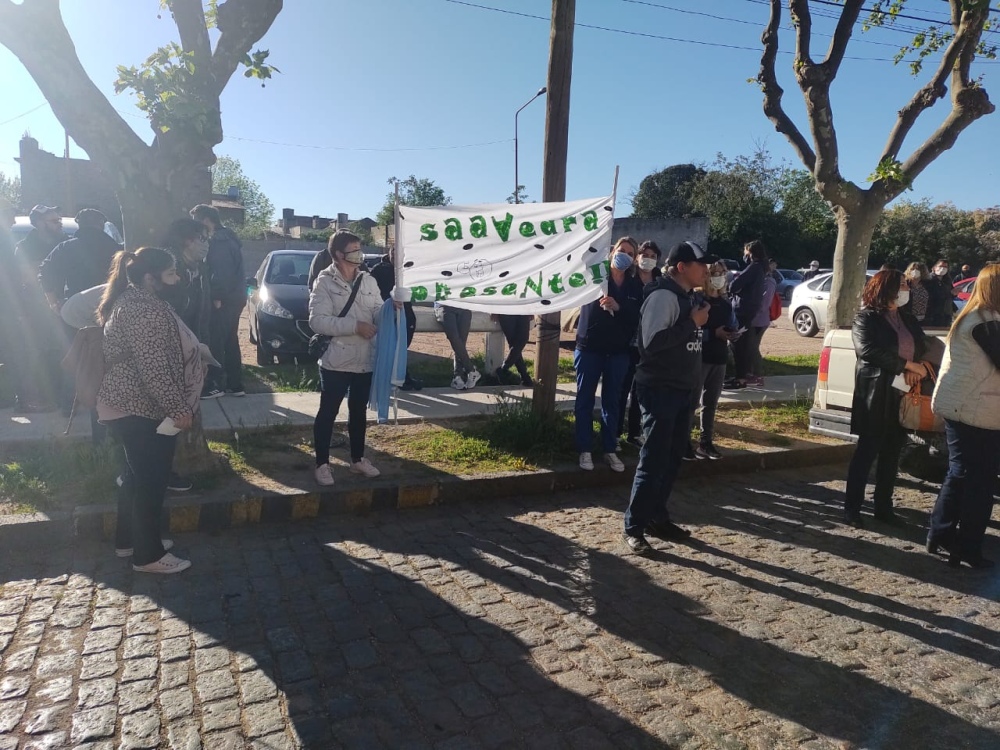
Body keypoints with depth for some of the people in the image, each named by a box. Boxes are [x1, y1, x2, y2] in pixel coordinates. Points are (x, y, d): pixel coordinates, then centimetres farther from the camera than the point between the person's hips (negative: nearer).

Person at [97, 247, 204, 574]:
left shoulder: (131, 300, 11)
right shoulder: (146, 310, -23)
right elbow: (154, 369, -26)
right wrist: (179, 409, -21)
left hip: (128, 405, 11)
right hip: (142, 410, -11)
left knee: (137, 477, 20)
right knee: (151, 482, 0)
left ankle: (128, 540, 34)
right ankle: (149, 555, 13)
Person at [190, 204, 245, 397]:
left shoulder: (218, 240, -13)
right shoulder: (228, 237, 18)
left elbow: (221, 271, -21)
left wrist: (217, 297, -16)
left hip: (225, 299, -10)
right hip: (234, 297, 10)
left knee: (216, 342, -4)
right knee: (230, 341, 12)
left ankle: (215, 384, 2)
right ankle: (235, 385, 16)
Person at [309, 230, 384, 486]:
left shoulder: (368, 281, 8)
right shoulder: (325, 282, -8)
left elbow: (377, 313, 6)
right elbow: (317, 321, -18)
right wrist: (355, 325, -21)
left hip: (365, 360, 5)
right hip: (336, 361, -5)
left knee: (359, 411, 18)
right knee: (328, 413, 5)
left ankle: (358, 459, 33)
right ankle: (322, 464, 19)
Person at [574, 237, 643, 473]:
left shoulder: (635, 285, 3)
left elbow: (638, 317, -4)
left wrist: (618, 307, -19)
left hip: (618, 350, 3)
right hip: (589, 347, -2)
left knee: (612, 401, 11)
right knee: (585, 400, 4)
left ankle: (610, 450, 22)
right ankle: (585, 450, 14)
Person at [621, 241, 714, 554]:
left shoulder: (689, 297, 13)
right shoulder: (663, 296, -15)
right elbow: (652, 341, -26)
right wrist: (692, 322, -20)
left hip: (682, 389, 9)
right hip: (660, 390, -9)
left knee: (673, 458, 15)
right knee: (653, 461, -5)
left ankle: (657, 517, 28)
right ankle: (633, 527, 5)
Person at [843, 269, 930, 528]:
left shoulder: (909, 320, 17)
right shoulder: (866, 318, -4)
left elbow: (925, 350, 12)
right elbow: (867, 349, -18)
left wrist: (920, 369, -10)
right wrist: (908, 365, -16)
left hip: (904, 395, 6)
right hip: (876, 394, -6)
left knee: (891, 453, 9)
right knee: (867, 451, -3)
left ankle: (883, 506, 19)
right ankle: (852, 508, 4)